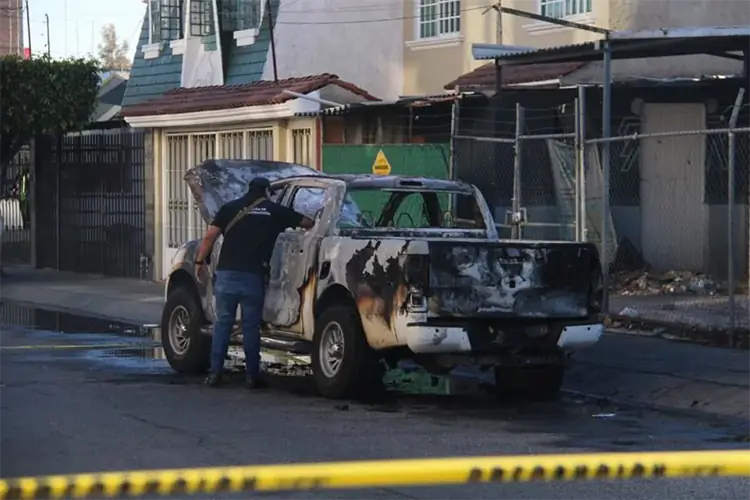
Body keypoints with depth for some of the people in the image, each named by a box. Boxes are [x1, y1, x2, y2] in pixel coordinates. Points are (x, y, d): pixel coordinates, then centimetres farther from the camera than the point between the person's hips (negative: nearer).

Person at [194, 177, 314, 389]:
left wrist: (199, 262, 11)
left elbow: (209, 236, 2)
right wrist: (317, 224, 38)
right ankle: (252, 376, 7)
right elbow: (308, 223, 16)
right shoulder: (275, 211, 8)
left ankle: (215, 373, 6)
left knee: (223, 323, 9)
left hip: (226, 273, 1)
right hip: (253, 276, -1)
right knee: (251, 326, 5)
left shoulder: (230, 208, 9)